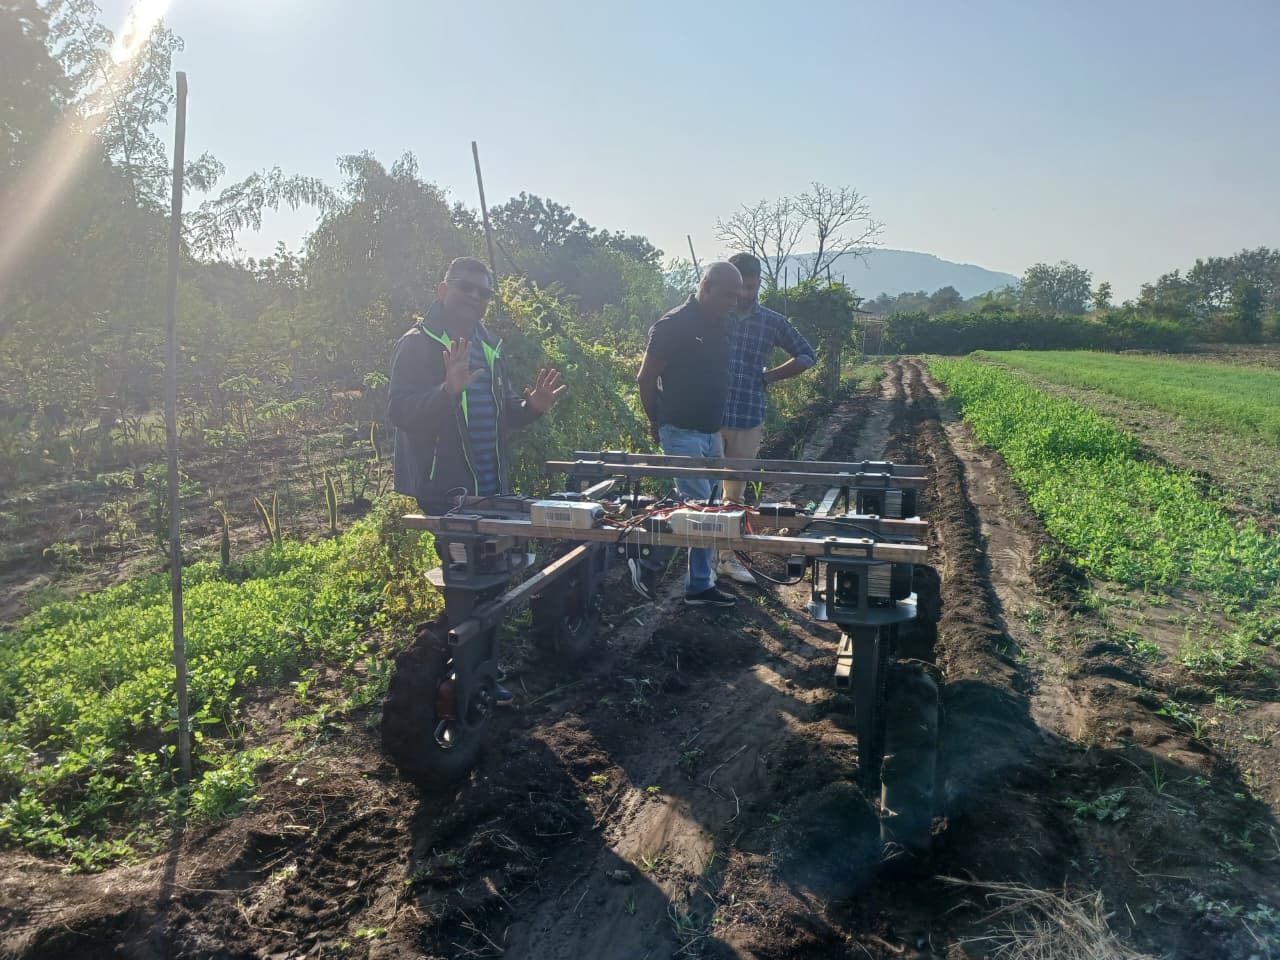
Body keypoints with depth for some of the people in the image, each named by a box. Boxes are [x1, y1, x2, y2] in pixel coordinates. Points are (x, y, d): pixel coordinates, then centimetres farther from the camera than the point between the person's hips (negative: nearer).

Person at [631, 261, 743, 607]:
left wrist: (718, 419, 15)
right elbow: (646, 378, -9)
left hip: (711, 432, 8)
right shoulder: (673, 325, -14)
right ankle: (646, 563, 7)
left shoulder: (720, 325, 10)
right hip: (682, 432, -8)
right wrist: (657, 422, 1)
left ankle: (700, 586, 20)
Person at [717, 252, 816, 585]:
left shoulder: (772, 322, 6)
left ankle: (728, 555, 20)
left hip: (748, 418, 2)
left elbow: (806, 355, 16)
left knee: (736, 491, 9)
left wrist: (769, 376, 5)